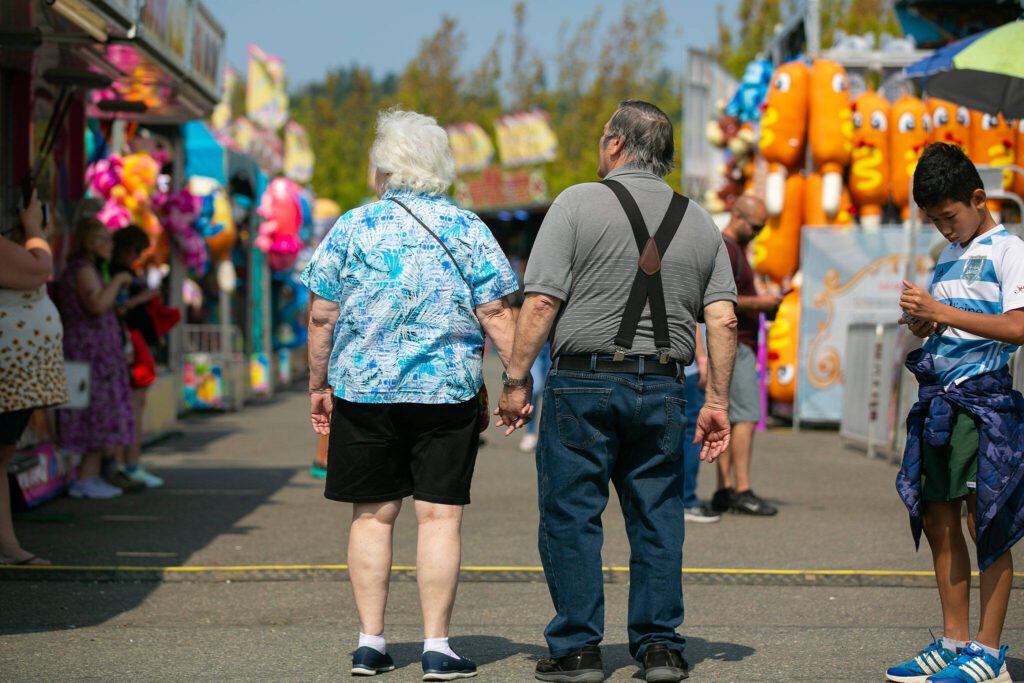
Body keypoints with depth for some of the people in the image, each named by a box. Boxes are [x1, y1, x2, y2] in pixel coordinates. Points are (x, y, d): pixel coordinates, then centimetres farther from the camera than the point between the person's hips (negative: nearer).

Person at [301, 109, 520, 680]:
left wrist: (319, 385, 11)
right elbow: (497, 316, -5)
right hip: (449, 394, -1)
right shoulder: (467, 230, 0)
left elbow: (322, 317, 1)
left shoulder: (352, 228, 1)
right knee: (441, 515, 1)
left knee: (373, 515, 8)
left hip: (363, 390, 1)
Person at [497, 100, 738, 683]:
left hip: (583, 382, -4)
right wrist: (718, 403, 7)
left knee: (572, 516, 3)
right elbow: (723, 319, 3)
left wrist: (517, 381, -4)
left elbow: (541, 302, -9)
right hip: (662, 388, 4)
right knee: (658, 520, 10)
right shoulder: (700, 223, 9)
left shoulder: (578, 203, -3)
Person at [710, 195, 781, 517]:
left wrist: (762, 304, 12)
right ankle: (742, 491, -17)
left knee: (728, 418, 7)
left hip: (741, 345, 11)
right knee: (746, 415, -14)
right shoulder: (723, 250, -13)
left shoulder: (737, 249, 21)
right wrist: (757, 303, -17)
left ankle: (724, 491, 6)